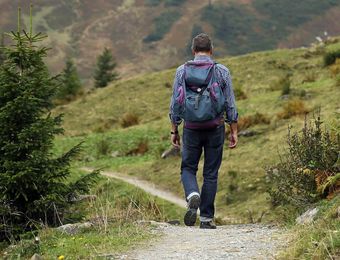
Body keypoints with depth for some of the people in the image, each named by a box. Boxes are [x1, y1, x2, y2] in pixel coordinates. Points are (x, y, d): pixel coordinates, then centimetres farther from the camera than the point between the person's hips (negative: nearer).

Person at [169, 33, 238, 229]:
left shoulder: (182, 71, 0)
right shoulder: (222, 71, -1)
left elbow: (175, 103, 1)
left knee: (188, 168, 14)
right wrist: (234, 132, 6)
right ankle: (206, 218, 8)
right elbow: (230, 104, 0)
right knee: (211, 173, 8)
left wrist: (174, 130, 9)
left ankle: (193, 196, -16)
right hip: (215, 128, 0)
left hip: (191, 128, 0)